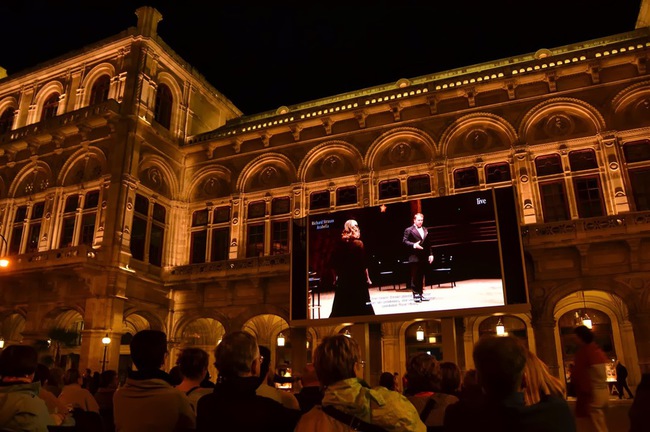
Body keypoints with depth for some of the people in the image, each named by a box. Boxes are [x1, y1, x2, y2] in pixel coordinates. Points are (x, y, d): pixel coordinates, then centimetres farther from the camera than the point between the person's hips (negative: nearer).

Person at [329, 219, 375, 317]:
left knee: (340, 307, 11)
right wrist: (367, 278, -1)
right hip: (358, 280, -4)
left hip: (342, 281, 4)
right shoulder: (358, 244, -11)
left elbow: (334, 265, 2)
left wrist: (337, 277, 14)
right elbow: (364, 264, -12)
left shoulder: (339, 244, -1)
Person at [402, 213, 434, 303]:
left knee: (421, 277, 10)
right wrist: (414, 245, -21)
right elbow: (404, 241, -9)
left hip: (424, 257, 6)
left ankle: (421, 294, 16)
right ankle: (415, 294, 1)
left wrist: (430, 254, 11)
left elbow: (428, 243, 17)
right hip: (414, 257, -6)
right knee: (414, 276, -3)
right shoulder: (409, 230, -1)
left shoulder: (425, 230, 17)